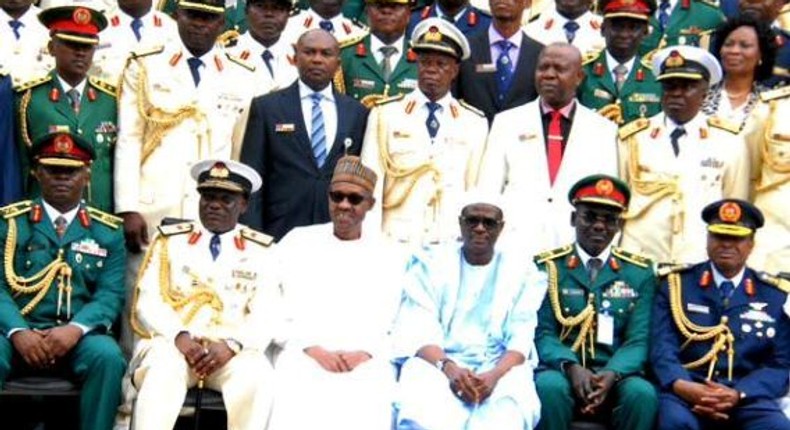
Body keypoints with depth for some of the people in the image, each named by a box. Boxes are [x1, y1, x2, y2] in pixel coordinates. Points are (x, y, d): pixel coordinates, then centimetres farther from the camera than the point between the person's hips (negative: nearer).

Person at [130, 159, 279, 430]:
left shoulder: (260, 252, 14)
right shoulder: (170, 240, 14)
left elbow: (266, 316, 2)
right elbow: (148, 301, 3)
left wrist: (232, 345, -18)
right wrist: (179, 337, -17)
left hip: (231, 352, 0)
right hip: (172, 344, 0)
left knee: (256, 374, -32)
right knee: (164, 369, -34)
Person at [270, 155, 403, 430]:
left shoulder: (389, 259, 16)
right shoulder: (297, 242, 13)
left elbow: (396, 325, 9)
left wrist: (364, 353, -10)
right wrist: (314, 350, -10)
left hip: (365, 365, 1)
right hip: (304, 358, -1)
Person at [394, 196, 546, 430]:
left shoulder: (522, 272, 10)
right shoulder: (431, 262, 8)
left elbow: (521, 339, 1)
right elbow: (419, 331, -1)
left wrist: (495, 375, -20)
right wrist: (448, 368, -22)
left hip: (501, 368, 0)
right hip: (437, 363, 0)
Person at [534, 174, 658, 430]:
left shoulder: (640, 273, 10)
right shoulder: (547, 267, 7)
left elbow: (639, 340, 2)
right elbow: (542, 332, 0)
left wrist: (611, 375, -19)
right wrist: (571, 367, -21)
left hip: (615, 374, 1)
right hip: (562, 370, -1)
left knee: (643, 393, -31)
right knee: (549, 386, -35)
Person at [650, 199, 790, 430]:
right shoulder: (677, 283, 9)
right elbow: (662, 348, 0)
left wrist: (738, 394, -13)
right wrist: (682, 386, -21)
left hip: (747, 398, 1)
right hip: (686, 392, -1)